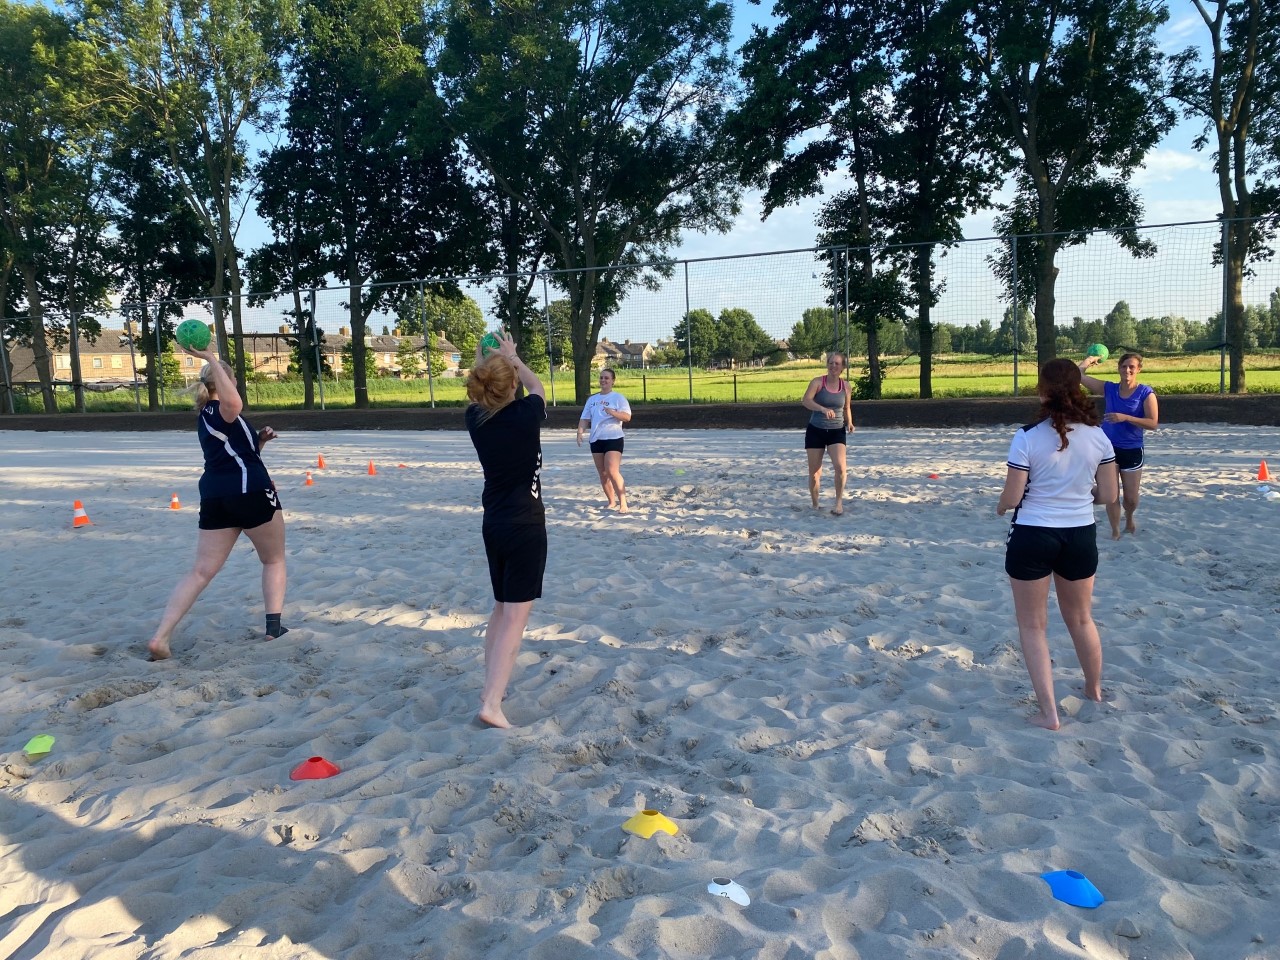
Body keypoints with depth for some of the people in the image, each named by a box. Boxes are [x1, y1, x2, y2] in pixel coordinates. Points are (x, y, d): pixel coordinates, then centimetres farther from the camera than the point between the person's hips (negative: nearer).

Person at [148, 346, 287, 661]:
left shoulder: (206, 416, 22)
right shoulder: (219, 410, -5)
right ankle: (274, 626, 7)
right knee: (274, 560, 13)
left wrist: (259, 440, 16)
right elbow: (234, 403, -33)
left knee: (201, 571, 4)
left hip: (214, 497, 7)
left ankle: (160, 638, -7)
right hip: (250, 492, -7)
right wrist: (212, 358, -31)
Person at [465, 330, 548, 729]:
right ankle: (492, 703, -9)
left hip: (493, 525, 7)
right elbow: (537, 385, 8)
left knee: (501, 608, 21)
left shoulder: (475, 418, -2)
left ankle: (491, 687, 30)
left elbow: (479, 392, 24)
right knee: (516, 615, -4)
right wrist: (511, 356, 22)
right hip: (524, 527, -7)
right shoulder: (525, 415, -16)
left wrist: (483, 360, 30)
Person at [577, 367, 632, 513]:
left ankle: (623, 504, -14)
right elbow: (585, 418, 12)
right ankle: (612, 502, 22)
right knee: (603, 474, 9)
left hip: (613, 439, -6)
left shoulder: (618, 397, -3)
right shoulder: (592, 399, 13)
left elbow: (627, 417, -12)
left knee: (612, 472, -17)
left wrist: (613, 412, -27)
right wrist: (580, 432, -4)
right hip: (595, 440, 6)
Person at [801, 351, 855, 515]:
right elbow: (806, 401, -23)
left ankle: (839, 501, -5)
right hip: (815, 430, -1)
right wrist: (823, 409, -38)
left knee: (840, 466, -21)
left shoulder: (845, 386, 2)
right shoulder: (817, 382, -8)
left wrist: (849, 422, -3)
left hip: (837, 431, 1)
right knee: (814, 472, 5)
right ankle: (815, 505, 22)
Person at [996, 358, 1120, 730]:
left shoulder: (1028, 437, -16)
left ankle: (1048, 713, 10)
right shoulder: (1098, 437, -4)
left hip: (1032, 536, -4)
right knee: (1081, 618, 25)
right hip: (1081, 536, 4)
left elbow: (1011, 498, -14)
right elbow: (1108, 496, 1)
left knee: (1033, 625, 10)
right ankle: (1094, 689, 45)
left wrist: (1000, 505, 9)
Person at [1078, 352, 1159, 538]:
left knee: (1131, 498, 10)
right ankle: (1115, 531, 23)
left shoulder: (1146, 393, -9)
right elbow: (1079, 375, 0)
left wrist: (1125, 417, -24)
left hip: (1132, 451, -2)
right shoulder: (1109, 388, 0)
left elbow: (1153, 423, -17)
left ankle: (1129, 519, 44)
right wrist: (1091, 360, 11)